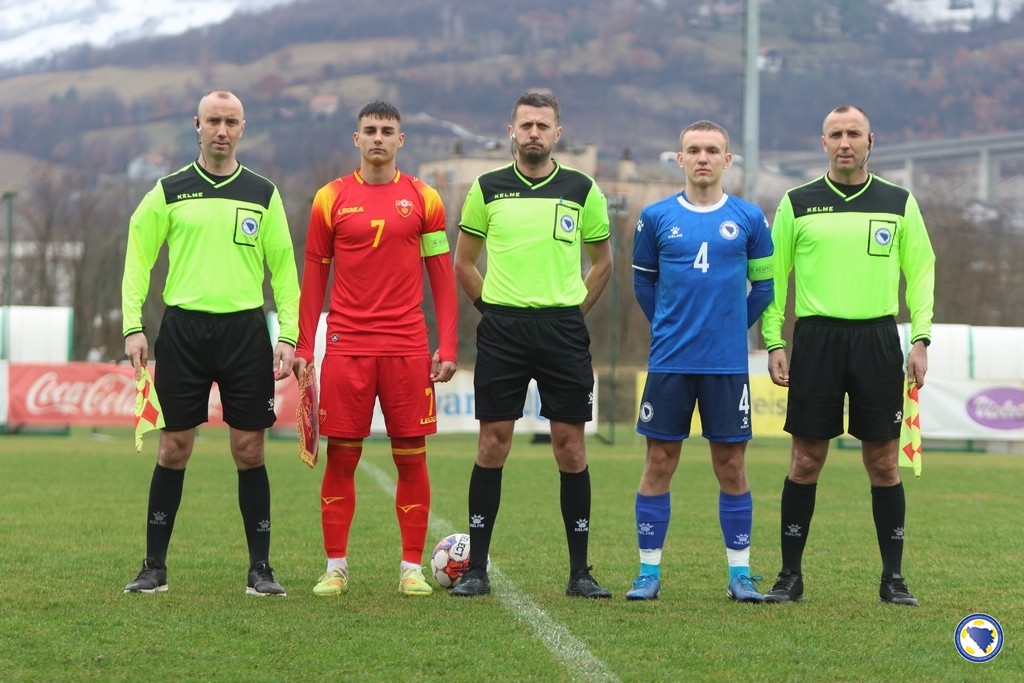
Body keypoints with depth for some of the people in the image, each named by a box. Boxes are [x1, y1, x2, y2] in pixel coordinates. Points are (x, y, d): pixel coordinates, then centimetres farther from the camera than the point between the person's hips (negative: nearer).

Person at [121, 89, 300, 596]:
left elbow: (284, 269, 7)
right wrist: (133, 326, -3)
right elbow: (138, 259, 6)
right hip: (183, 329, 0)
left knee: (249, 450, 0)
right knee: (173, 448, 2)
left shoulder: (263, 194, 7)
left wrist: (288, 336, -1)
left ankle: (260, 569, 7)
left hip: (245, 329, 0)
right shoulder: (169, 192, 6)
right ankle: (154, 568, 8)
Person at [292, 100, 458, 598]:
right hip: (346, 347, 0)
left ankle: (412, 568, 8)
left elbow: (442, 277, 7)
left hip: (407, 348, 0)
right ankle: (335, 567, 7)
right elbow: (314, 277, 9)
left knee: (411, 457, 1)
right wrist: (303, 347, 3)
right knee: (341, 457, 0)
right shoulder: (331, 199, 6)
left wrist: (447, 347, 0)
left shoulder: (423, 199, 6)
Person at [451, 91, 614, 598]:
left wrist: (571, 311, 8)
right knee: (493, 442, -1)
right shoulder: (487, 189, 5)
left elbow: (602, 262, 16)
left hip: (563, 330, 0)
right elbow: (463, 263, 15)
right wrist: (494, 308, 7)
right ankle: (476, 568, 4)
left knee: (570, 444, -1)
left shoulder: (582, 190, 5)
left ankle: (579, 571, 5)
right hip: (501, 329, 0)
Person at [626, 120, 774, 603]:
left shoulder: (749, 219, 3)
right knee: (659, 464, 1)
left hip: (728, 363, 0)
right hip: (669, 362, 0)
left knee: (731, 467, 3)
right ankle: (649, 572, 8)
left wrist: (733, 327, 10)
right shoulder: (656, 217, 3)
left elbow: (764, 284, 13)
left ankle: (740, 573, 10)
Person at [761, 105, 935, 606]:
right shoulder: (797, 203, 5)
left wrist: (921, 339, -1)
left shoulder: (899, 203, 7)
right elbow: (772, 277, 7)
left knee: (883, 461, 2)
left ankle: (893, 577, 9)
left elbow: (921, 272, 8)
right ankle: (790, 575, 8)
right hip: (815, 338, 0)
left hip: (877, 339, 0)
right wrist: (774, 343, -1)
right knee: (806, 461, 1)